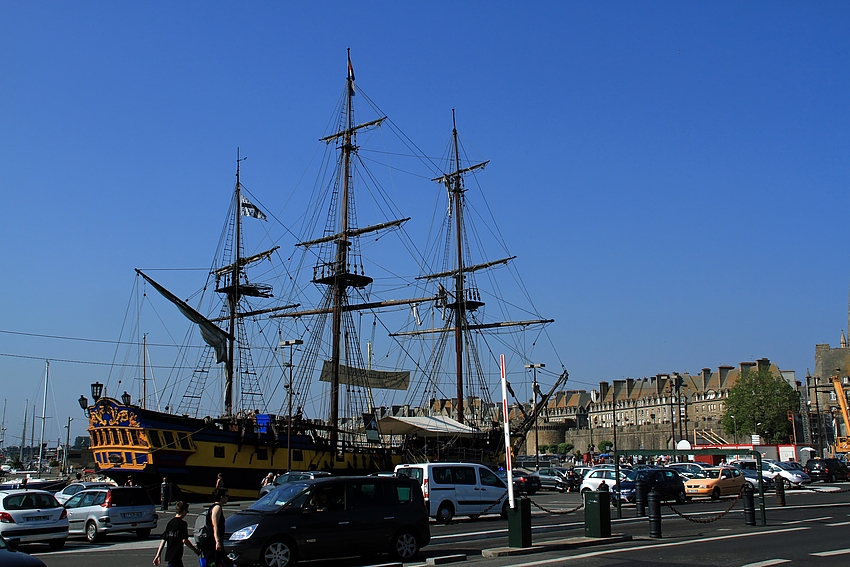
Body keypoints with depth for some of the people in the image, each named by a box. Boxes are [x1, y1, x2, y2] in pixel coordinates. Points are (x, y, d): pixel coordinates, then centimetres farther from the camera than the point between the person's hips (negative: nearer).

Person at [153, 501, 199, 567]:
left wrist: (158, 555, 12)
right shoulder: (182, 523, -11)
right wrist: (195, 550, -7)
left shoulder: (170, 522, 10)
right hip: (176, 556, -8)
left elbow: (163, 540, 9)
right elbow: (184, 540, -16)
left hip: (168, 555, 8)